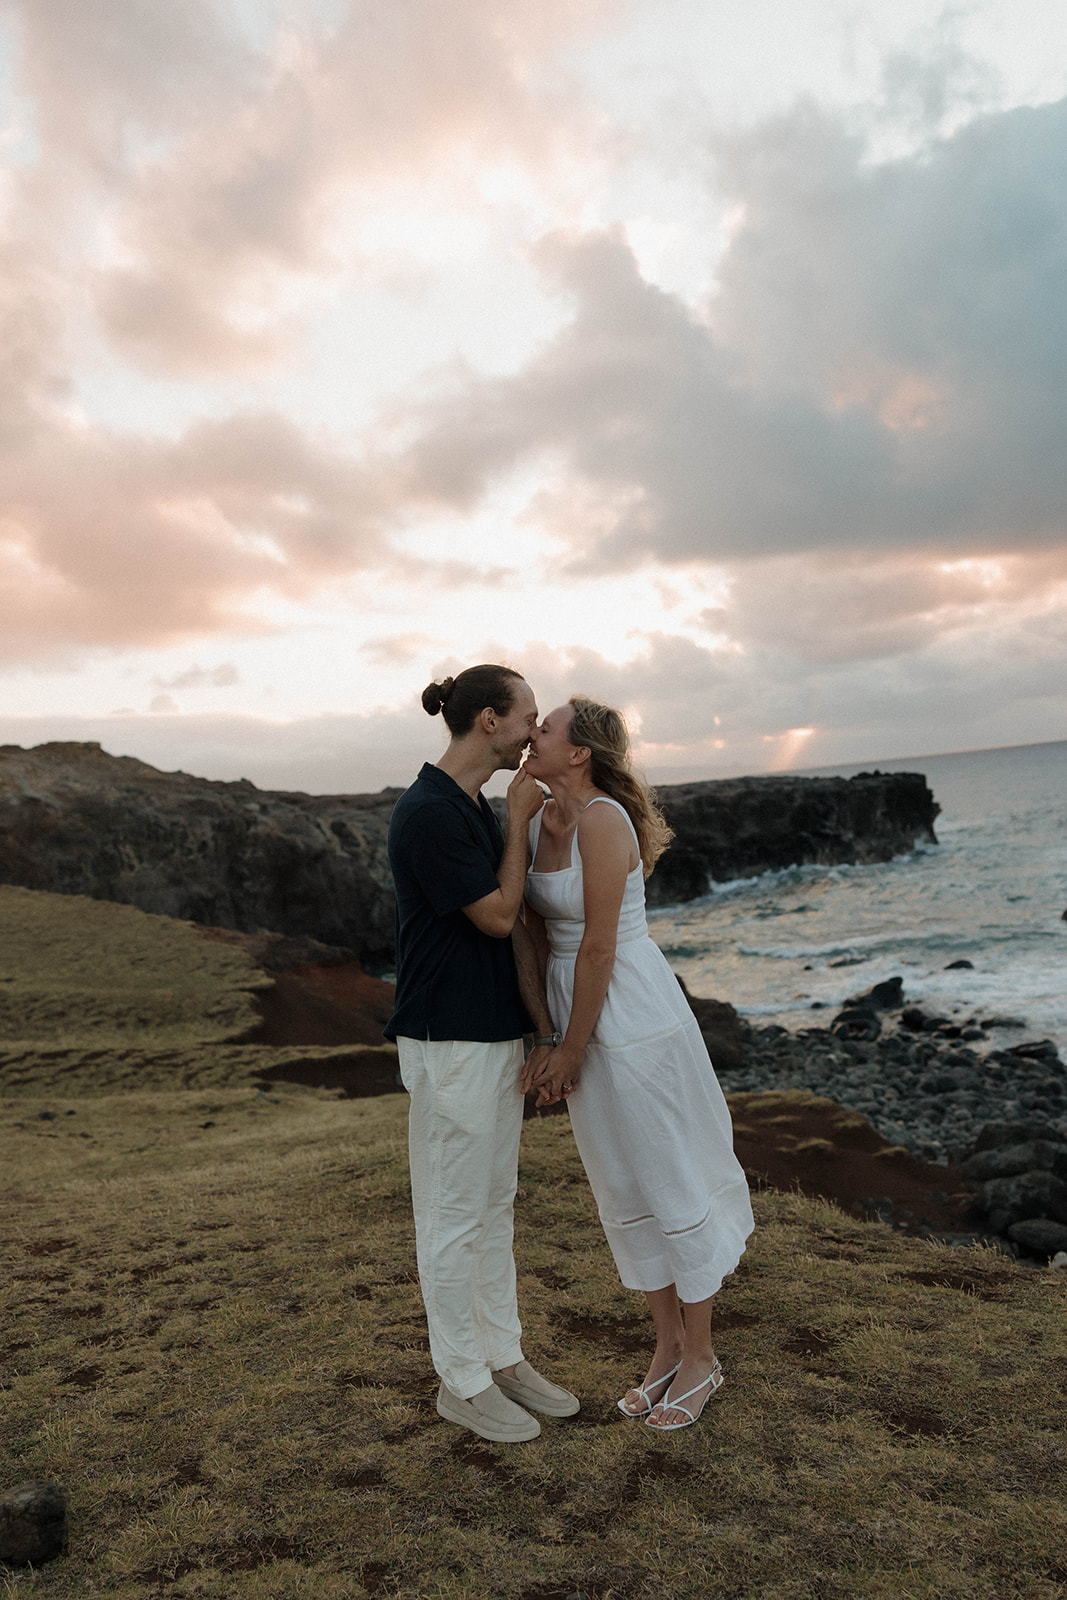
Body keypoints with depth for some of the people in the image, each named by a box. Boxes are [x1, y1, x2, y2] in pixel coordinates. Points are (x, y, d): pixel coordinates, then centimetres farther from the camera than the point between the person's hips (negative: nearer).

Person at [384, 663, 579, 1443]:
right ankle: (461, 1381, 26)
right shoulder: (427, 812, -20)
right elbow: (498, 916, -16)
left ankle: (503, 1357, 35)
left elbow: (515, 929, 8)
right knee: (453, 1215, 7)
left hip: (497, 1037, 9)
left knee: (496, 1205, 19)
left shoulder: (479, 809, 9)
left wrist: (545, 1033, 7)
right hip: (448, 1042, -9)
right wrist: (521, 823, -8)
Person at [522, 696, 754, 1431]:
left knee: (672, 1182, 8)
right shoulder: (537, 822, 5)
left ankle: (701, 1357, 29)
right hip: (581, 1018, 9)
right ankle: (669, 1346, 37)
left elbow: (599, 947, -20)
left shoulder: (603, 819, -21)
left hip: (635, 1020, -8)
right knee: (624, 1190, 18)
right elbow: (540, 931, 8)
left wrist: (572, 1051, -13)